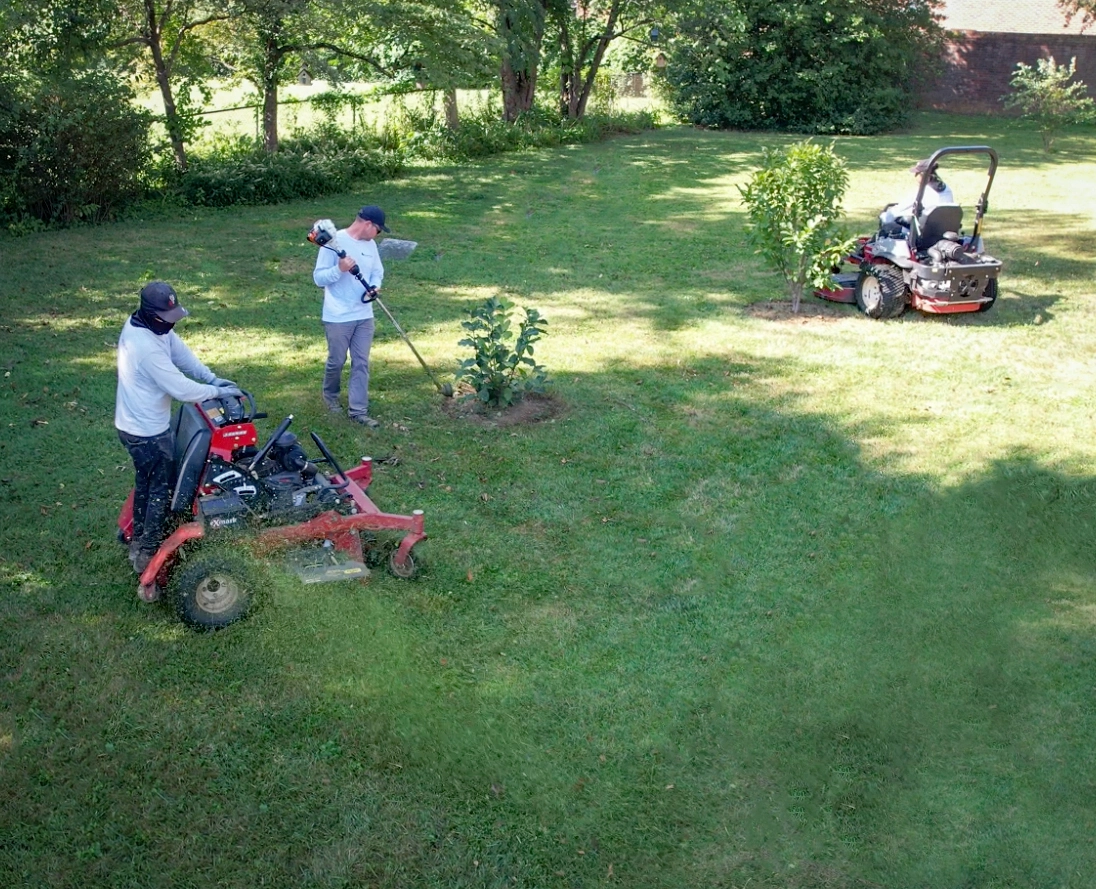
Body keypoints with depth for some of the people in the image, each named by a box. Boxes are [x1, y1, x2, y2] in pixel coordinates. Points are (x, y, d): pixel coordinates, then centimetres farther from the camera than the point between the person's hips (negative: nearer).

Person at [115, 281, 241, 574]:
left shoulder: (140, 325, -2)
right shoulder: (148, 347, -33)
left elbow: (181, 353, 3)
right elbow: (180, 388, -30)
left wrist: (212, 378, -7)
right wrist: (217, 391, -17)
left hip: (135, 423, 10)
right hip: (147, 431, -10)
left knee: (146, 481, 25)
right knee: (162, 489, 5)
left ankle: (138, 540, 41)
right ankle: (148, 554, 16)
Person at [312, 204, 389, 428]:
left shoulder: (370, 245, 6)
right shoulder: (334, 242, -14)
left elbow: (377, 271, 17)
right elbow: (318, 278, -13)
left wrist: (375, 286, -5)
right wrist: (339, 269, -29)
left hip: (364, 315, 6)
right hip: (338, 317, -6)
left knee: (361, 363, 4)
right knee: (336, 361, 8)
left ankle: (358, 410, 9)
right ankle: (330, 396, 36)